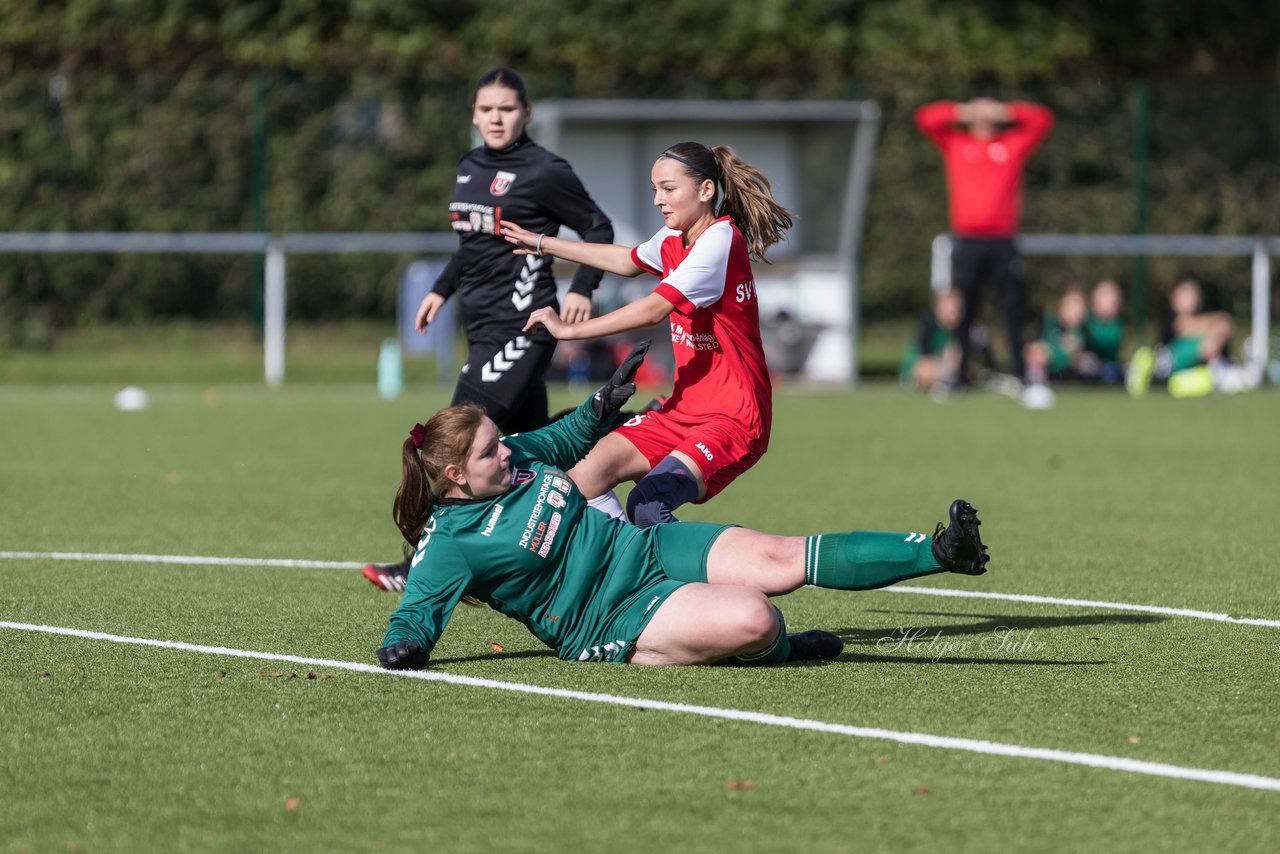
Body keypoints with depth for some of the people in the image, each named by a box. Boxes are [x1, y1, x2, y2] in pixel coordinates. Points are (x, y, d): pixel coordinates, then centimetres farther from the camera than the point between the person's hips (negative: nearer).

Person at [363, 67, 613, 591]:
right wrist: (442, 289, 23)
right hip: (484, 327, 8)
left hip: (521, 327, -8)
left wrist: (582, 289, -14)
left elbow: (598, 229, -3)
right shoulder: (470, 168, 13)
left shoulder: (545, 172, -9)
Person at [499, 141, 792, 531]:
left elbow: (654, 309, -24)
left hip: (735, 418, -9)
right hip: (685, 409, 9)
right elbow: (629, 260, 33)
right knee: (583, 476, -9)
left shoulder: (720, 241, -17)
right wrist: (542, 244, 39)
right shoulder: (673, 239, 10)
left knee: (647, 505, -30)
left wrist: (570, 330, -20)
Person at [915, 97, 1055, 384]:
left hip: (1003, 242, 0)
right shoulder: (955, 143, 12)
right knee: (962, 314, 0)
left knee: (1013, 312, -5)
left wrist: (1006, 112, 8)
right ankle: (956, 379, 2)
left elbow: (1043, 119, 9)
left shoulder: (1014, 144, 13)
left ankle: (1020, 377, -4)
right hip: (967, 241, 0)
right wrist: (961, 113, 7)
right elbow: (925, 118, 7)